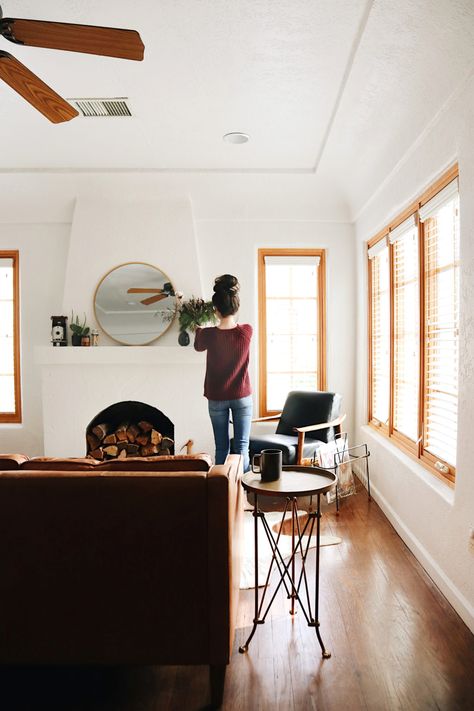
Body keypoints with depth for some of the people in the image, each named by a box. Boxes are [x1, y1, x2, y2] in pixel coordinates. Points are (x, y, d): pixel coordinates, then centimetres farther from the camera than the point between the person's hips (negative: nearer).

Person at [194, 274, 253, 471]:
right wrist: (229, 320, 29)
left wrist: (198, 330, 26)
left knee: (221, 448, 10)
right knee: (242, 447, 5)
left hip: (217, 399, 0)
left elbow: (198, 346, 10)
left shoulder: (209, 334, -14)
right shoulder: (247, 331, -12)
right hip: (242, 397, 0)